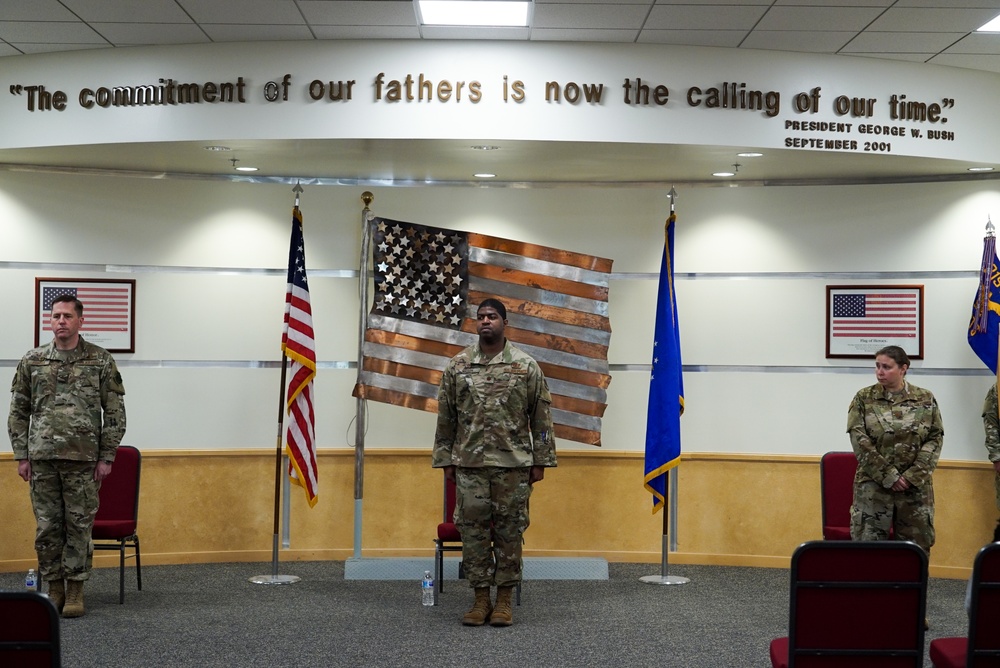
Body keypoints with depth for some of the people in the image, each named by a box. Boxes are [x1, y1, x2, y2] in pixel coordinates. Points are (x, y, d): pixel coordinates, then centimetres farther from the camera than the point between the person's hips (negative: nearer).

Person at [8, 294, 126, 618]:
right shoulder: (32, 361, 6)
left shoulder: (101, 360, 1)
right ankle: (54, 589, 17)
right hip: (42, 457, 2)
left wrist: (107, 457, -3)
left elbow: (115, 412, 1)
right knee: (47, 527, 6)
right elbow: (18, 412, 9)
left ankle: (75, 591, 13)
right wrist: (21, 456, 3)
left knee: (79, 525, 3)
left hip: (83, 458, -2)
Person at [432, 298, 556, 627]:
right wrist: (445, 460, 5)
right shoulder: (457, 366, 5)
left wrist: (540, 461, -1)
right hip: (469, 464, 1)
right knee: (473, 531, 3)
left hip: (513, 464, -1)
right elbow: (446, 418, 8)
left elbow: (541, 417, 2)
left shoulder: (526, 366, 0)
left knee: (510, 531, 4)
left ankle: (504, 600, 13)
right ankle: (480, 599, 13)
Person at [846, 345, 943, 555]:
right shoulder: (864, 399, 0)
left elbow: (935, 438, 0)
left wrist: (913, 476, -11)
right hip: (873, 486, -1)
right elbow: (860, 441, -6)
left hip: (916, 488, 1)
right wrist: (888, 476, -12)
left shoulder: (925, 399, 4)